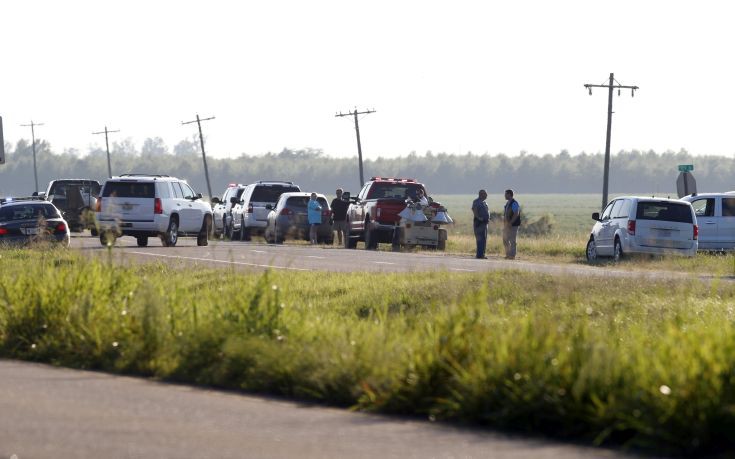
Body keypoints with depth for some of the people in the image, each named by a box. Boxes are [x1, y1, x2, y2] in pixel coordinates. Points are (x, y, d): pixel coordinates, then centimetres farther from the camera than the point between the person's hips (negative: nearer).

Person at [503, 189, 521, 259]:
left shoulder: (514, 203, -14)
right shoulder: (507, 203, 16)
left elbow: (516, 214, -21)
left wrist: (510, 223, -22)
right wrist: (505, 223, 12)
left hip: (512, 225, -10)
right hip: (507, 225, 10)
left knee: (512, 241, -7)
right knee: (505, 240, 12)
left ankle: (512, 255, -4)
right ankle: (508, 255, 18)